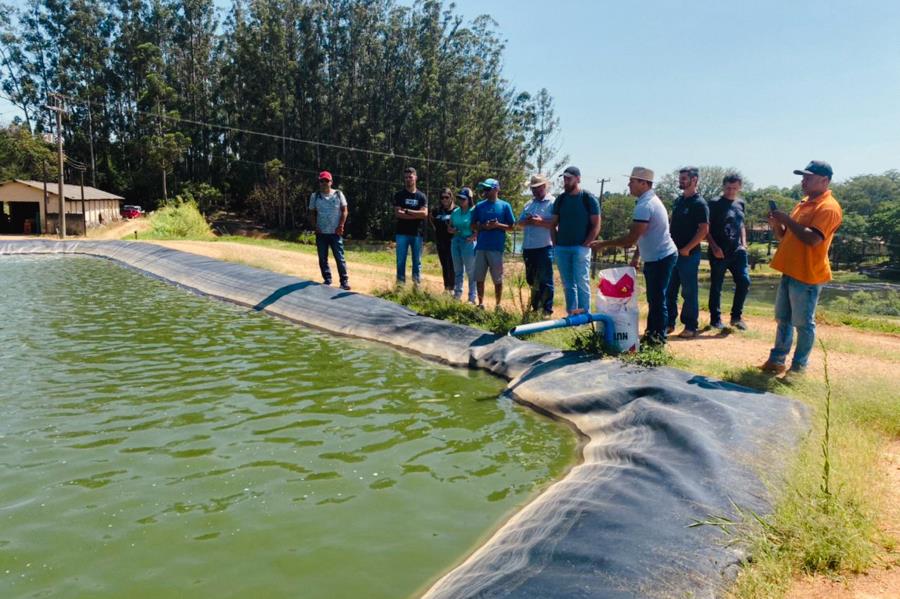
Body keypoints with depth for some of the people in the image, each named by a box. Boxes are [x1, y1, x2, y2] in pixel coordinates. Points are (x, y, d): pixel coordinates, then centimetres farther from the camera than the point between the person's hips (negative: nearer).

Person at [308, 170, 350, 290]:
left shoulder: (338, 194, 2)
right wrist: (315, 226, -3)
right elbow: (312, 213, 10)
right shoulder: (314, 196, 6)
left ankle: (344, 281, 3)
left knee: (340, 257, -3)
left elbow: (344, 210, 1)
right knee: (323, 259, 7)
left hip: (335, 232, -2)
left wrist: (341, 225, -8)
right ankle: (327, 281, 18)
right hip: (321, 233, 2)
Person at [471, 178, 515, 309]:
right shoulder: (479, 206, 9)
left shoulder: (505, 206, 1)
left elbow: (512, 226, 2)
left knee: (497, 279, 4)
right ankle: (480, 303, 17)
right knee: (479, 277, 6)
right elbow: (473, 225, 11)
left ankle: (498, 305, 15)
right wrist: (483, 226, -9)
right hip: (481, 247, 3)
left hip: (497, 248, -3)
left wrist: (498, 225, -15)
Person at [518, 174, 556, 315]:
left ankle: (547, 309, 5)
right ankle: (535, 307, 27)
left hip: (544, 247, -7)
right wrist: (527, 221, -7)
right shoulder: (529, 204, 18)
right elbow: (520, 222, 15)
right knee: (531, 279, 15)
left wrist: (541, 222, -24)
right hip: (528, 247, 7)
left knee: (545, 280, -2)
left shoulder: (552, 203, -5)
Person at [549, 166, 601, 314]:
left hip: (580, 248, -4)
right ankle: (571, 313, 16)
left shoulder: (589, 199, -3)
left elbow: (596, 226, -4)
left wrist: (586, 244, -11)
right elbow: (553, 223, 14)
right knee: (568, 284, 9)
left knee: (582, 282, -6)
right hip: (561, 248, 5)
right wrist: (555, 243, 4)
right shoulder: (560, 199, 10)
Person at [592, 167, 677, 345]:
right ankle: (651, 332, 25)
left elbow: (631, 238, -24)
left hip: (660, 258, -11)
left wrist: (604, 244, -16)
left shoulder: (644, 206, -22)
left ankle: (658, 337, 5)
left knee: (657, 298, -3)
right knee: (654, 297, 16)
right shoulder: (651, 200, 12)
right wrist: (637, 255, 18)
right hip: (656, 257, 11)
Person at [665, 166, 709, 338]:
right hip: (673, 252, 7)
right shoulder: (678, 200, 13)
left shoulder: (699, 203, -9)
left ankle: (691, 327, 8)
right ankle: (669, 322, 20)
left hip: (689, 254, -7)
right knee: (669, 290, 10)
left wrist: (687, 248, -17)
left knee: (689, 292, -1)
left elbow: (704, 230, -15)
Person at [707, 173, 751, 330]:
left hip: (737, 251, 5)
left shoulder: (740, 203, 12)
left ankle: (736, 316, 11)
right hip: (719, 252, -4)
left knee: (744, 281, -4)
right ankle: (715, 319, 14)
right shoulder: (715, 204, -4)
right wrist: (714, 247, -14)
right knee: (716, 287, 3)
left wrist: (744, 244, 9)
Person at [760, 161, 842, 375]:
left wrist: (787, 220, -20)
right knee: (783, 319, 13)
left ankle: (799, 367, 8)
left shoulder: (828, 207, -13)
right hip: (790, 272, 9)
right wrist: (776, 224, 1)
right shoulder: (803, 204, 17)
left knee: (803, 323, -1)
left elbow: (813, 239, -26)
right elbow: (785, 236, 21)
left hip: (807, 276, -9)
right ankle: (777, 360, 21)